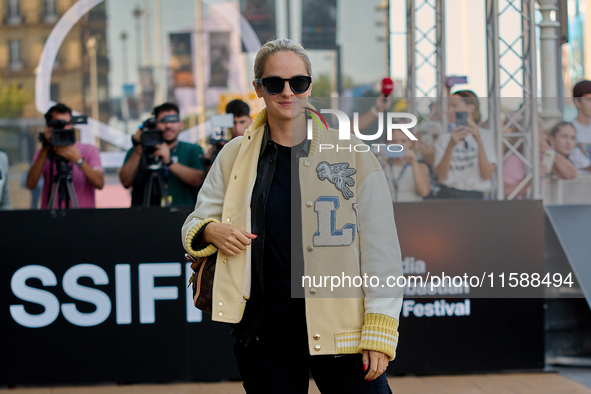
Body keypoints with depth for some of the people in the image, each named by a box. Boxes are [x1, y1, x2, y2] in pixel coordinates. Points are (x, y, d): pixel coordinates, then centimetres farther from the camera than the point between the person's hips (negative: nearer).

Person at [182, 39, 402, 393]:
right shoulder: (235, 157, 8)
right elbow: (196, 222, 18)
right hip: (265, 329, 2)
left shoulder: (352, 155, 1)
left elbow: (381, 248, -1)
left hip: (339, 326, -2)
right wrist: (211, 232, -6)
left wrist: (379, 332, -9)